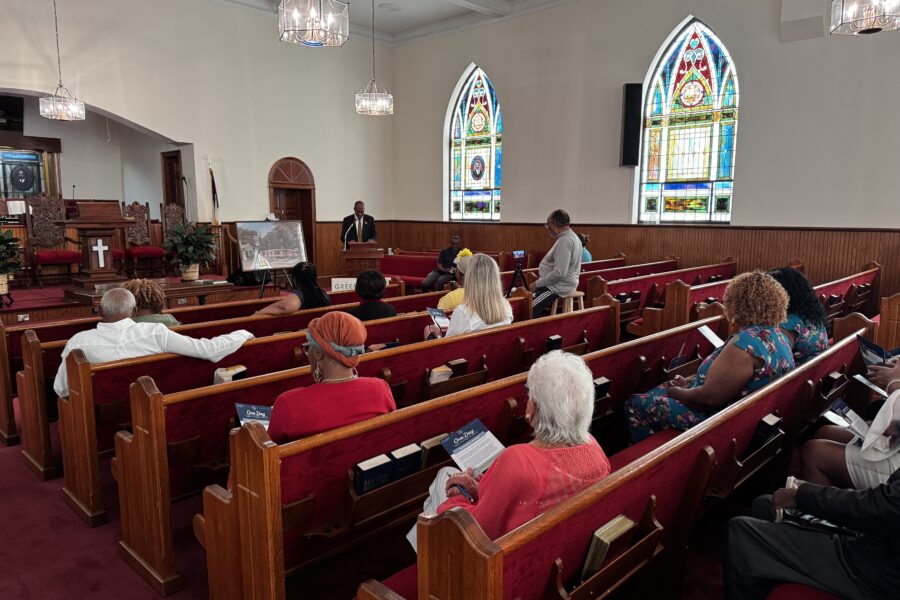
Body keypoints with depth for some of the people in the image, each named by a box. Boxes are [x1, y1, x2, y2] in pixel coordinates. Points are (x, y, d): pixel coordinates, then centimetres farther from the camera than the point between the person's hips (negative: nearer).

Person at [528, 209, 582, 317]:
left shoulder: (564, 241, -20)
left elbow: (559, 273, -27)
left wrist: (537, 284, -18)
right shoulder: (571, 236, 13)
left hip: (559, 287, -11)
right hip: (562, 283, 11)